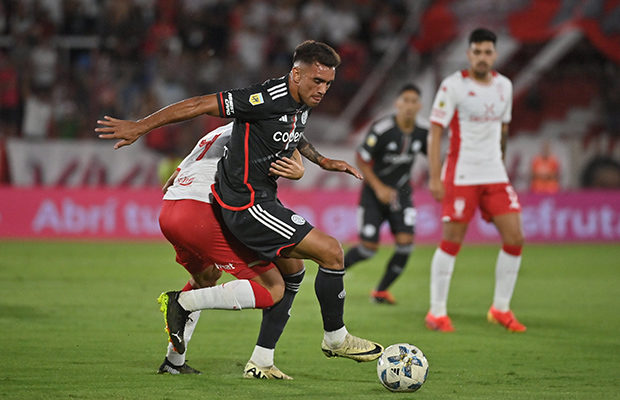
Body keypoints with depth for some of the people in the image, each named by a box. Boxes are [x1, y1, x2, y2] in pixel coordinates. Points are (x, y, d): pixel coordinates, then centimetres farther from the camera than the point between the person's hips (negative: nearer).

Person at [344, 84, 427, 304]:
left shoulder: (421, 134, -6)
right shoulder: (382, 129, -22)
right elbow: (361, 160, -14)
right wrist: (379, 188, -20)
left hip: (401, 193, 4)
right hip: (374, 193, -4)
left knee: (405, 242, -14)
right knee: (369, 247, -7)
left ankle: (381, 291, 4)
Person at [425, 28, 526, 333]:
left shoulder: (504, 86, 9)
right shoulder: (453, 86, -8)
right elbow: (435, 131, -9)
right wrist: (434, 178, -15)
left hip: (495, 176, 5)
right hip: (460, 176, -5)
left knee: (514, 238, -3)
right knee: (451, 241, -5)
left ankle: (500, 308, 11)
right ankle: (437, 312, 6)